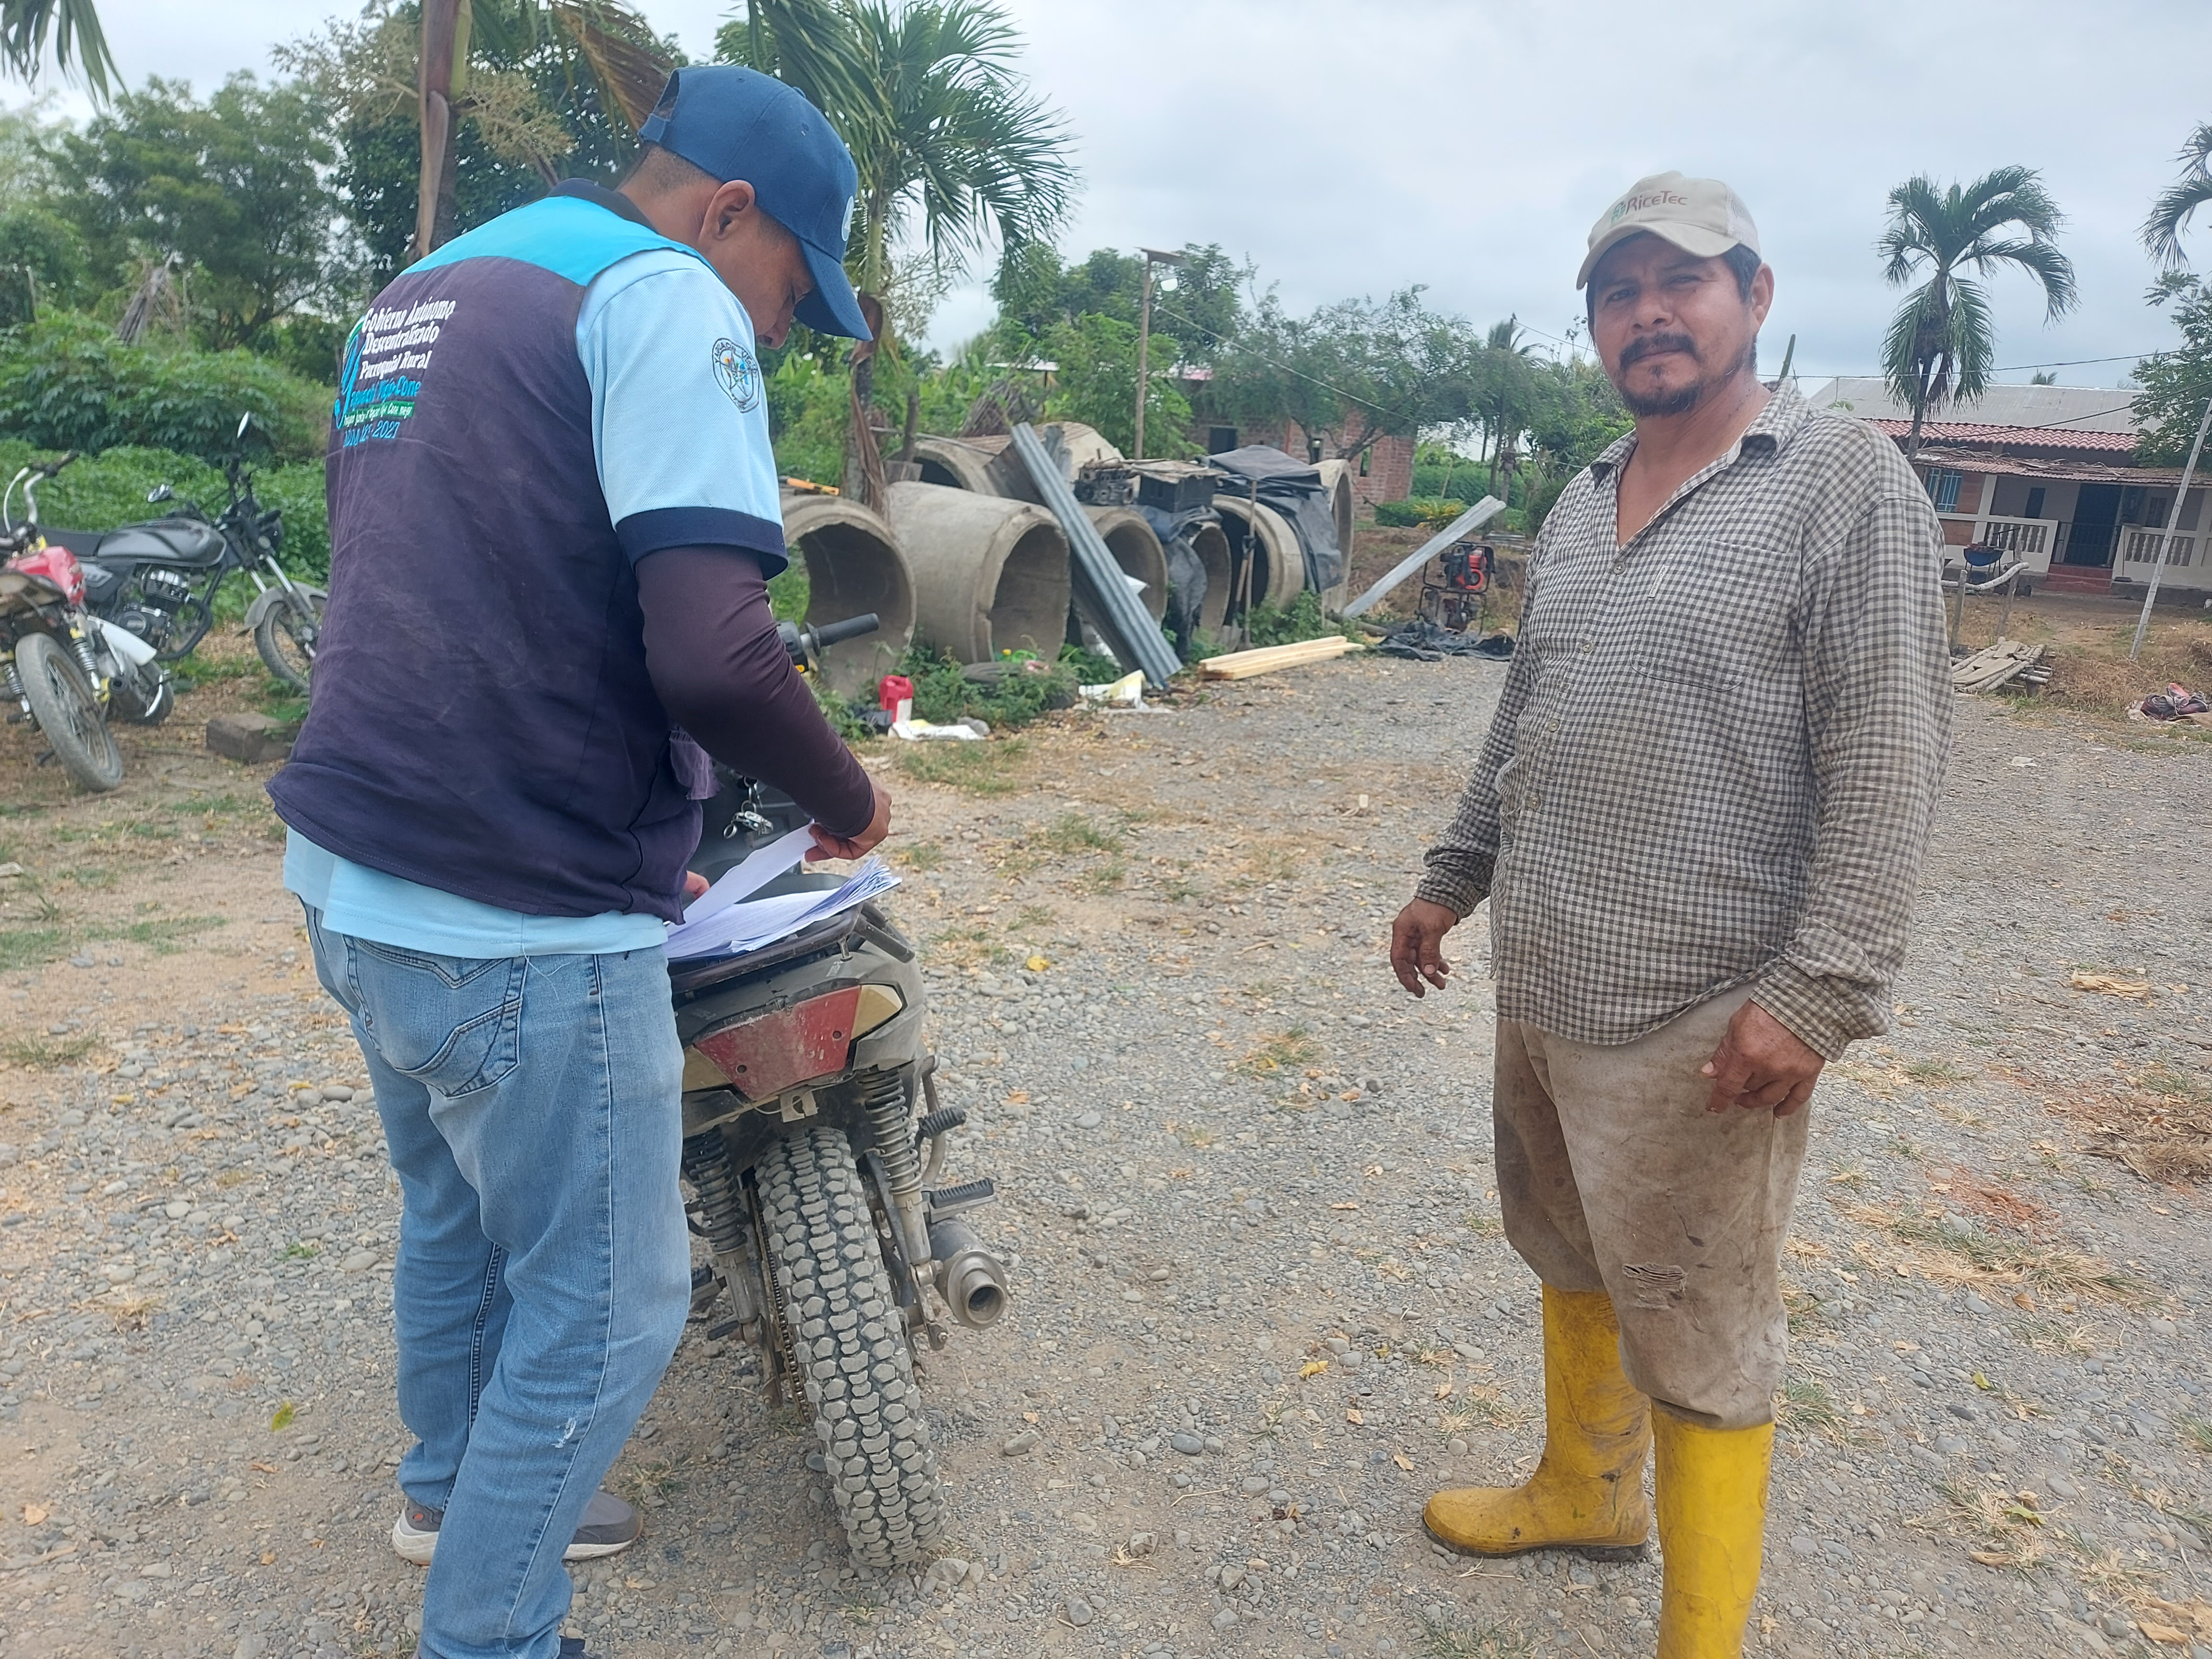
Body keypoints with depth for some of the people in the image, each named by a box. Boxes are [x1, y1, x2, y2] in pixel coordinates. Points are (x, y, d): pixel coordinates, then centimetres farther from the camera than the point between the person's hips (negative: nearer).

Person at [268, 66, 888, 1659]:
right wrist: (849, 797, -7)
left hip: (356, 875, 10)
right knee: (602, 1303, 6)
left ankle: (455, 1488, 49)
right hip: (521, 921, -10)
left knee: (457, 1214, 27)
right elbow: (709, 652, -25)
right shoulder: (664, 295, -11)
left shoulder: (421, 290, 18)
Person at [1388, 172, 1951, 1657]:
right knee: (1572, 1260, 23)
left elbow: (1887, 763, -15)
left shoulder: (1846, 482, -10)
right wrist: (1453, 877, 19)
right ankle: (1586, 1495, 45)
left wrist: (1824, 991, -21)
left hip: (1699, 1015, -7)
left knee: (1699, 1339, 6)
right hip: (1541, 981, 7)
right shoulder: (1580, 504, 11)